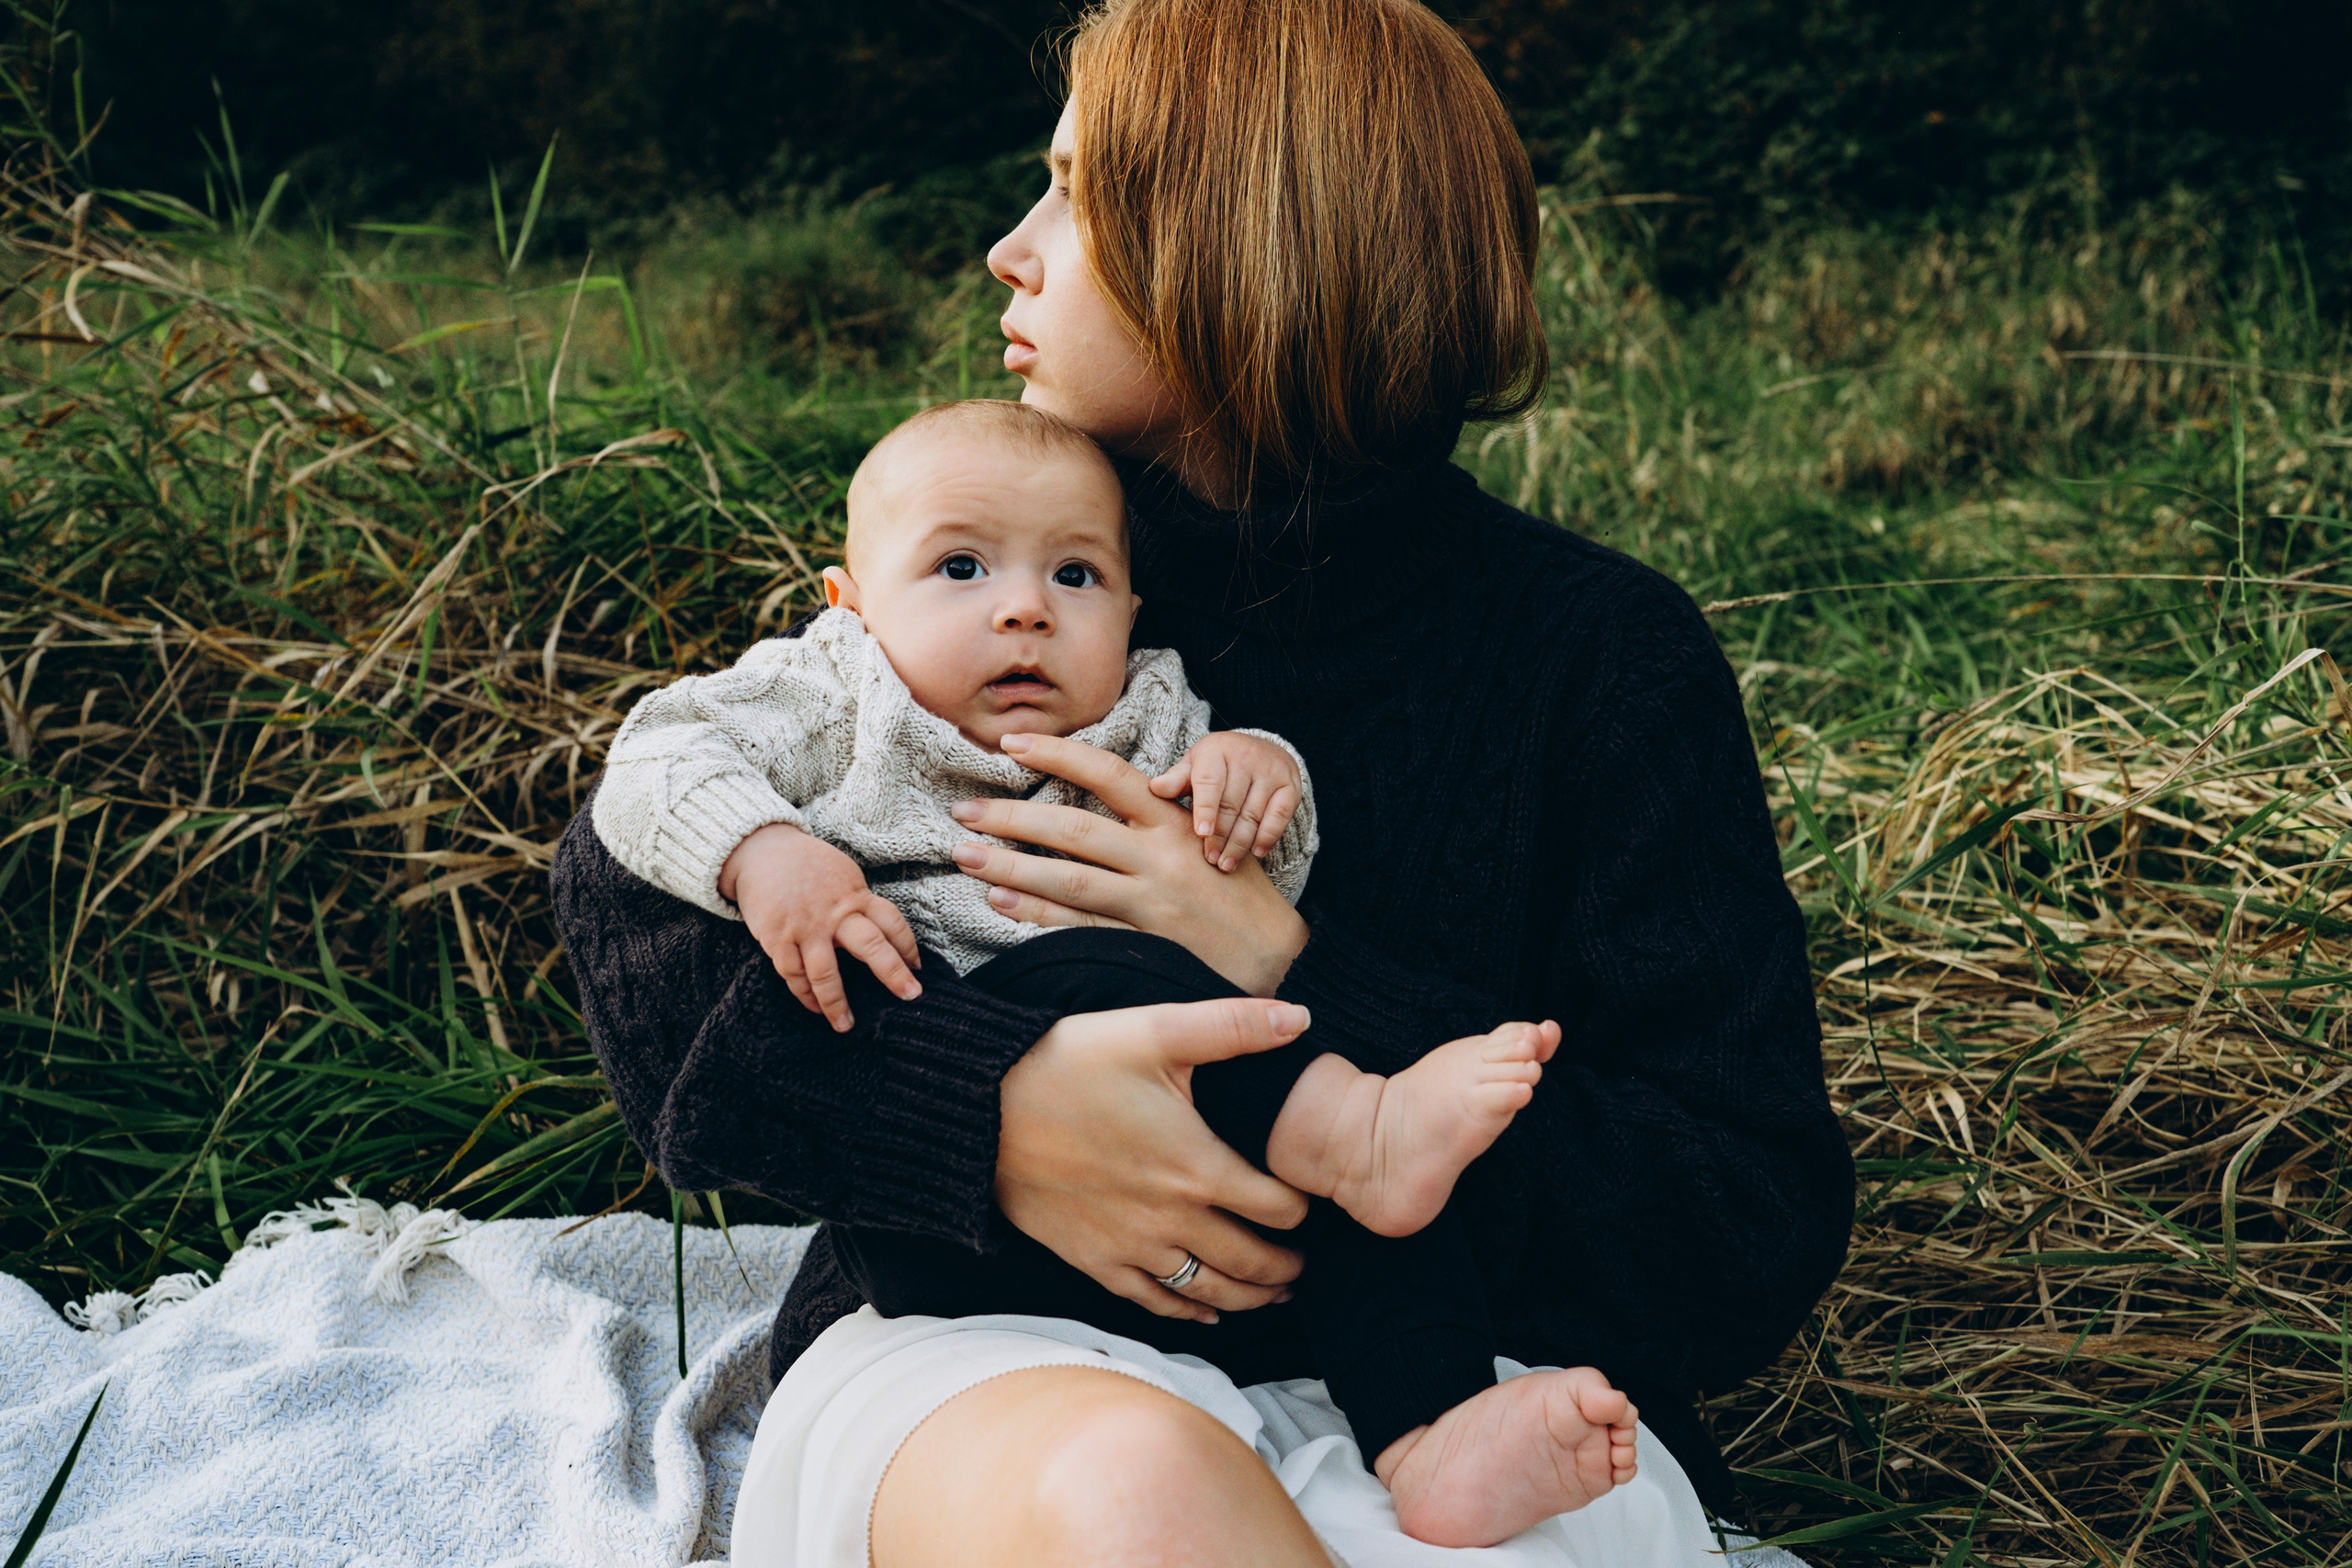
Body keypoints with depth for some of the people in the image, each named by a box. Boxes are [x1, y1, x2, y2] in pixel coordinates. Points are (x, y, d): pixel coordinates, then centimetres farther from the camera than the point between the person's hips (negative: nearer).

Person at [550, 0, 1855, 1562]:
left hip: (1467, 1388, -1)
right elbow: (628, 875, 2)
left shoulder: (1606, 657, 1)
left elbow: (1751, 1248, -4)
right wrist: (978, 1099, -17)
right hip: (1003, 1353, 2)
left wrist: (1299, 979, -13)